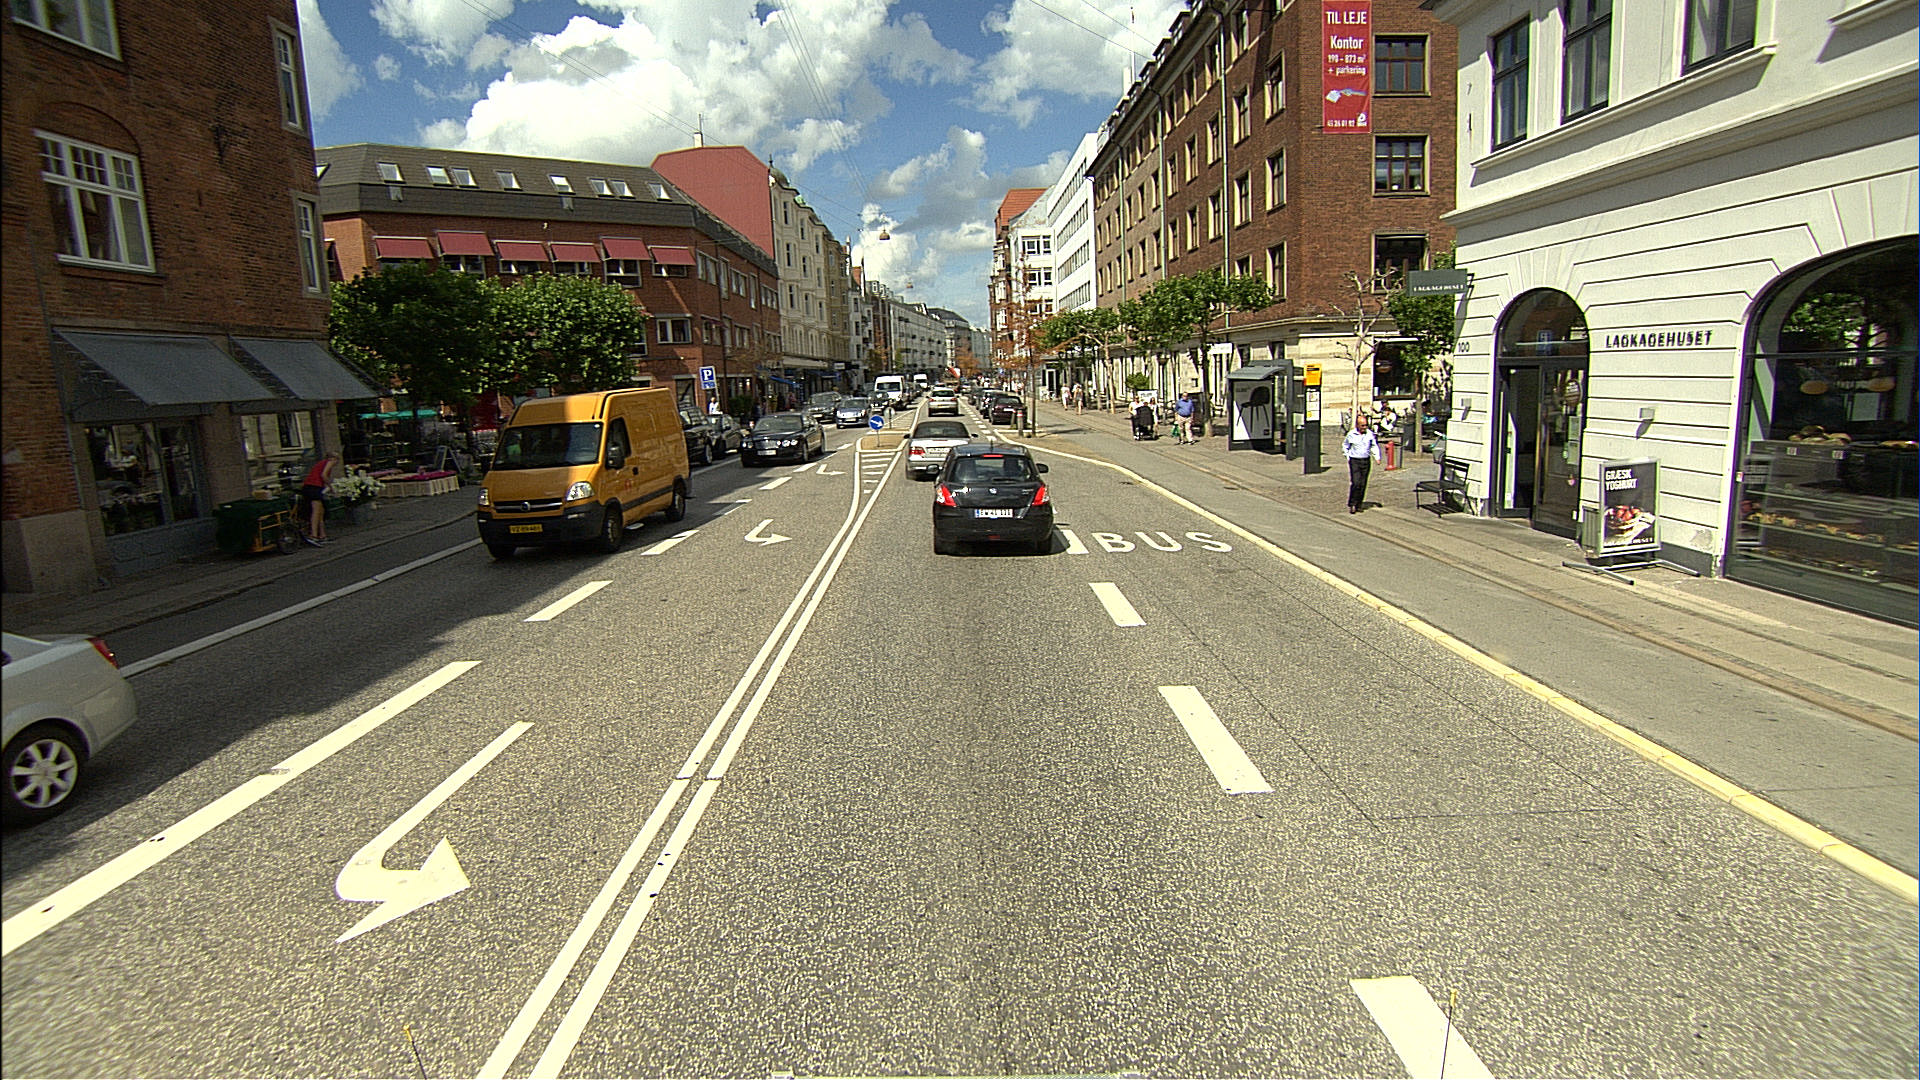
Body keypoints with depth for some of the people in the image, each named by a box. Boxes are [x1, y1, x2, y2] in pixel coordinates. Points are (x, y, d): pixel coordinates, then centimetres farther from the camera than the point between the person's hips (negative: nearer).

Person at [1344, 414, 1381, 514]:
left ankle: (1358, 504, 15)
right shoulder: (1351, 434, -5)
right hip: (1354, 461, -3)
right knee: (1355, 483, -14)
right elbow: (1345, 446, 10)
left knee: (1363, 484, 4)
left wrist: (1377, 457, 2)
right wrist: (1348, 457, 3)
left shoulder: (1370, 434, 1)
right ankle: (1351, 504, -6)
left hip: (1366, 461, 3)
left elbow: (1374, 446, 14)